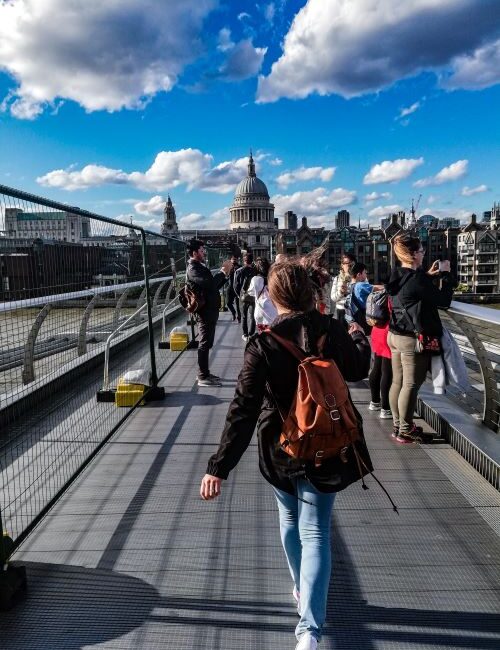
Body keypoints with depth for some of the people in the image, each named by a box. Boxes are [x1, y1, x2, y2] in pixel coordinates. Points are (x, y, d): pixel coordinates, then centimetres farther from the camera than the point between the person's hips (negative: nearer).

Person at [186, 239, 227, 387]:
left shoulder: (200, 266, 18)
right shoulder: (193, 268, -14)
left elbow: (213, 285, 21)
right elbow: (209, 284, -29)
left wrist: (223, 275, 7)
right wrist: (222, 272, -18)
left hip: (210, 310, 10)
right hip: (205, 312, -10)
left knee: (207, 343, 14)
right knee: (205, 344, -6)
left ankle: (205, 373, 21)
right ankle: (203, 377, -1)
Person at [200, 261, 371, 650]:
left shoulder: (263, 343, -17)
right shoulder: (333, 331, -10)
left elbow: (243, 409, -21)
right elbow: (358, 371, 11)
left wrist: (220, 466, -17)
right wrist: (360, 338, 32)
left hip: (280, 451, 0)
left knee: (290, 520, 25)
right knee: (315, 533, 7)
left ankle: (302, 590, 47)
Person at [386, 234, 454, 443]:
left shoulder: (397, 276, 5)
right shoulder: (416, 279, -21)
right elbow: (444, 301, -13)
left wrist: (428, 276, 16)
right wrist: (446, 274, -3)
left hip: (395, 336, 9)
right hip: (414, 339, -9)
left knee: (397, 382, 13)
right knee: (411, 385, 1)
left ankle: (398, 425, 24)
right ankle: (405, 431, 9)